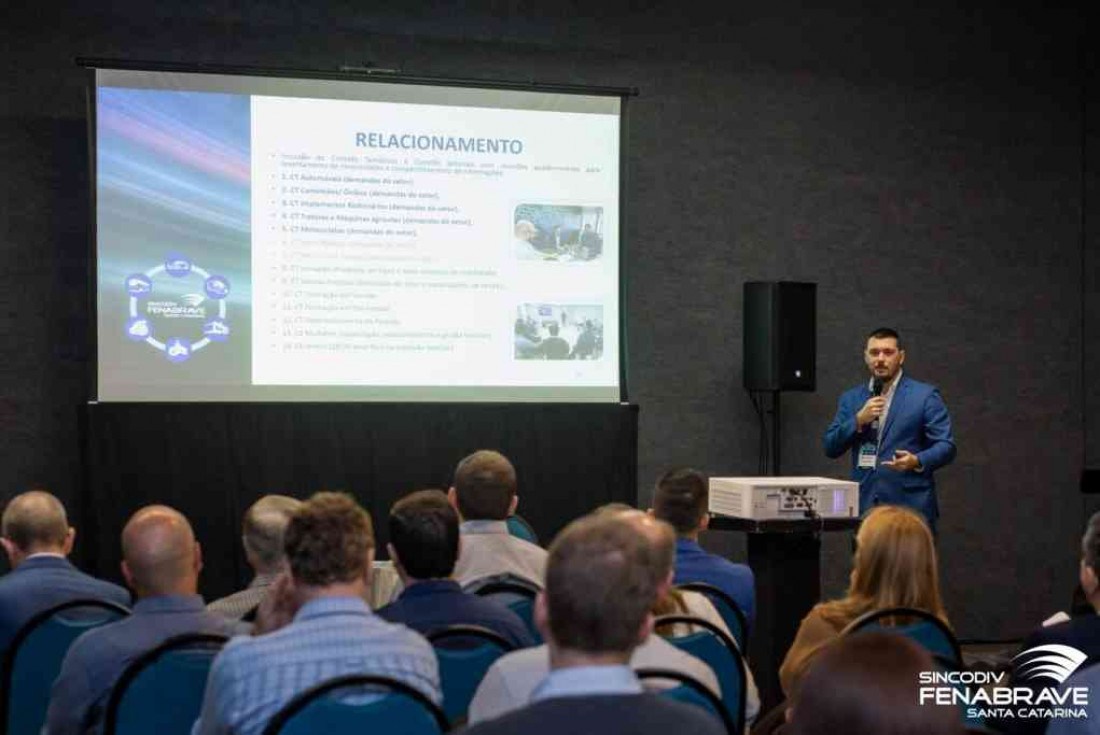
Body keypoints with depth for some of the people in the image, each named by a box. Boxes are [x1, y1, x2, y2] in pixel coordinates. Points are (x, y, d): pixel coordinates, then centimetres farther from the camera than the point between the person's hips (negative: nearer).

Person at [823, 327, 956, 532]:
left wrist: (917, 461, -21)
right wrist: (858, 420, -6)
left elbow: (946, 446, -2)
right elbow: (830, 448, 9)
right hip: (865, 507, 3)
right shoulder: (850, 398, 14)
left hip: (910, 507, -3)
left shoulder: (925, 396, 2)